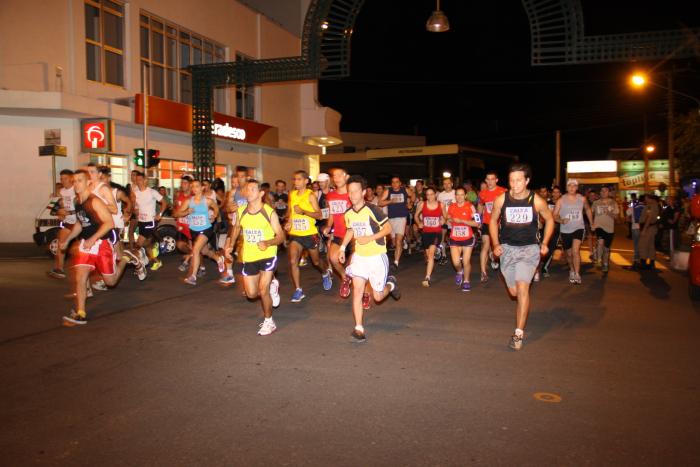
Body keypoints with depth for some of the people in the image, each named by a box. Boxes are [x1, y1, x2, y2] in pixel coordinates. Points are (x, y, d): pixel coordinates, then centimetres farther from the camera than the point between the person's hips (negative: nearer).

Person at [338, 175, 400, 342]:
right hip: (359, 256, 4)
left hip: (377, 256, -4)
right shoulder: (348, 214, 1)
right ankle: (359, 328, -2)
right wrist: (343, 247, 8)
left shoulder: (372, 210, -17)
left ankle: (390, 284, 37)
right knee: (357, 291, -8)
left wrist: (370, 238, -22)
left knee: (378, 297, 4)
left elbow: (388, 228, -12)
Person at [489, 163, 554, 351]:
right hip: (507, 248, 2)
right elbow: (493, 221, 9)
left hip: (530, 248, -2)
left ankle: (519, 333, -12)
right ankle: (523, 307, 46)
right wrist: (496, 244, 0)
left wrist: (544, 243, 3)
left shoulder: (536, 201, -10)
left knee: (522, 287, -18)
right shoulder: (501, 199, -7)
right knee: (514, 292, 8)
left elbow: (549, 220, 9)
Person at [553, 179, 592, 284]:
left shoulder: (582, 199, -1)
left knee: (575, 250, -22)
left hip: (578, 228, -1)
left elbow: (588, 210, 17)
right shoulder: (561, 200, -7)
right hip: (565, 230, 1)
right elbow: (554, 215, -7)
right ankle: (572, 271, 40)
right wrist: (561, 220, -27)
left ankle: (577, 275, -18)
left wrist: (592, 223, 20)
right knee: (569, 254, 14)